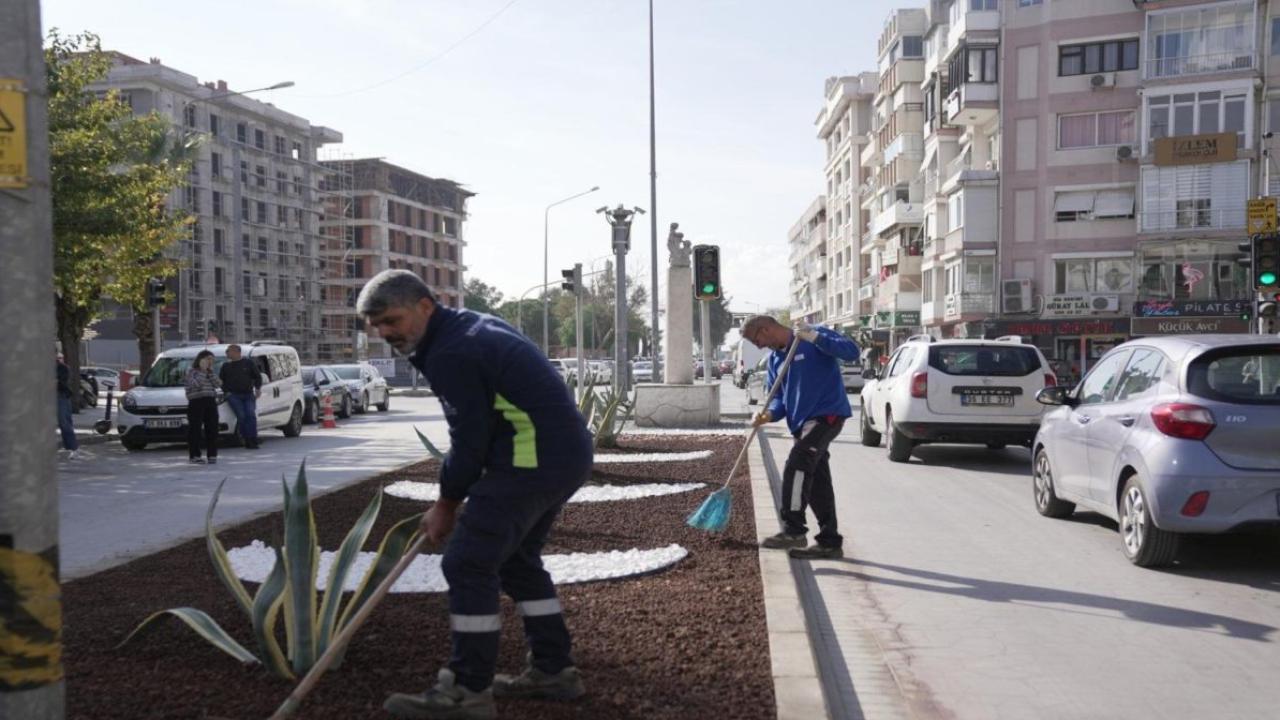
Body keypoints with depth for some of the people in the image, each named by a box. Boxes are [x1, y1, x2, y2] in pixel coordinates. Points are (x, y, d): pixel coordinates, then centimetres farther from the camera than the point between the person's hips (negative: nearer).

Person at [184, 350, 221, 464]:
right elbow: (196, 384, -16)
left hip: (211, 402, 5)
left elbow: (218, 384, 5)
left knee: (212, 429, 1)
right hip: (196, 402, -5)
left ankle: (212, 455, 6)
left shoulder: (210, 373, 21)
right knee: (195, 429, -5)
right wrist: (202, 370, -10)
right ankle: (195, 456, -2)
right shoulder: (192, 372, 2)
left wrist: (210, 372, 2)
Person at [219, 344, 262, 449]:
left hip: (248, 394, 0)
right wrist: (226, 391, 2)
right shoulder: (226, 366, 16)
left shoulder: (248, 363, 11)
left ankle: (252, 440, -16)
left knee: (251, 415, -16)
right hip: (234, 395, 0)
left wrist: (258, 388, 0)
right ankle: (247, 440, -14)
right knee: (241, 416, -17)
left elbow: (257, 376, 14)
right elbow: (221, 381, 18)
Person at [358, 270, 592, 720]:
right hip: (564, 454, 11)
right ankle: (552, 670, 27)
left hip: (533, 459, -11)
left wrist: (446, 505, -1)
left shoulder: (450, 354, -15)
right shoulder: (471, 327, 17)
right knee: (518, 559, 21)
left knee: (468, 564, -5)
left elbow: (469, 439, -14)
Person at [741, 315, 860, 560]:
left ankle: (793, 530, -15)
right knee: (816, 480, 9)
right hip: (803, 422, 9)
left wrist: (815, 337, -29)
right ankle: (829, 542, 17)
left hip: (827, 414, -8)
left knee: (797, 465, -20)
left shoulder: (814, 338, -8)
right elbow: (779, 396, 15)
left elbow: (851, 351, -19)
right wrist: (770, 413, -7)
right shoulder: (775, 358, 15)